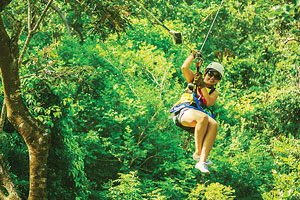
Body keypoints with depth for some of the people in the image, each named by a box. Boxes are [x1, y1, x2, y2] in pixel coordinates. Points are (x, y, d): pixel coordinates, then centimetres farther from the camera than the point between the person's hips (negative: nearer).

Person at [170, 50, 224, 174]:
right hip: (183, 111, -3)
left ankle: (202, 161, -42)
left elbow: (209, 103, 3)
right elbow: (184, 68, 5)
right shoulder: (194, 79, 23)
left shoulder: (214, 93, 26)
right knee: (203, 117, -36)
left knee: (214, 124, -32)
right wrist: (193, 55, 15)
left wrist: (203, 87, -5)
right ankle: (197, 153, -30)